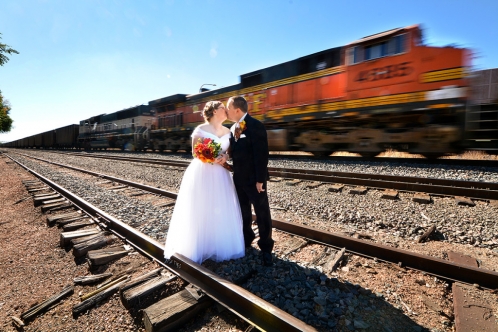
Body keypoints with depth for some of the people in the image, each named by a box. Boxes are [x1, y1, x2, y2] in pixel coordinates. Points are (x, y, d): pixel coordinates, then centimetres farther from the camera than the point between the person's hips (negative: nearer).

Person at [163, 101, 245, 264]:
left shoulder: (227, 131, 10)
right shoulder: (201, 129, -4)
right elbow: (195, 152, -3)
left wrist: (225, 157, -8)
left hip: (220, 175, 5)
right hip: (202, 173, -4)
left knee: (222, 211, 8)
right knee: (200, 211, 2)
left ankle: (220, 246, 25)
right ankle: (200, 247, 18)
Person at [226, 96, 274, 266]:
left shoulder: (256, 126, -15)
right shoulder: (233, 128, 10)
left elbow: (261, 154, -19)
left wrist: (260, 179, -20)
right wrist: (230, 166, 5)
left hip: (254, 179, -7)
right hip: (239, 178, 8)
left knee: (262, 214, 6)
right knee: (243, 212, 20)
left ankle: (266, 248, 21)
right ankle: (246, 239, 39)